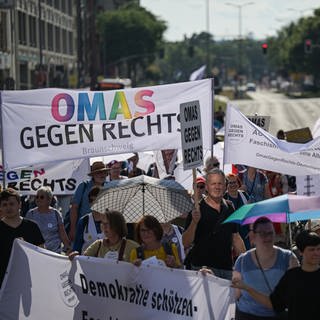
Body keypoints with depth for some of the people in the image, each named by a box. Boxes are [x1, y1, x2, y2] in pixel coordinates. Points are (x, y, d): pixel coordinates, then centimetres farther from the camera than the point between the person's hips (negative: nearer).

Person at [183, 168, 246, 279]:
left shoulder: (229, 208, 12)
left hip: (226, 268, 5)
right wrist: (194, 222, -24)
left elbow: (236, 238, 20)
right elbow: (186, 243, -10)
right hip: (202, 267, -5)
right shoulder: (198, 209, -5)